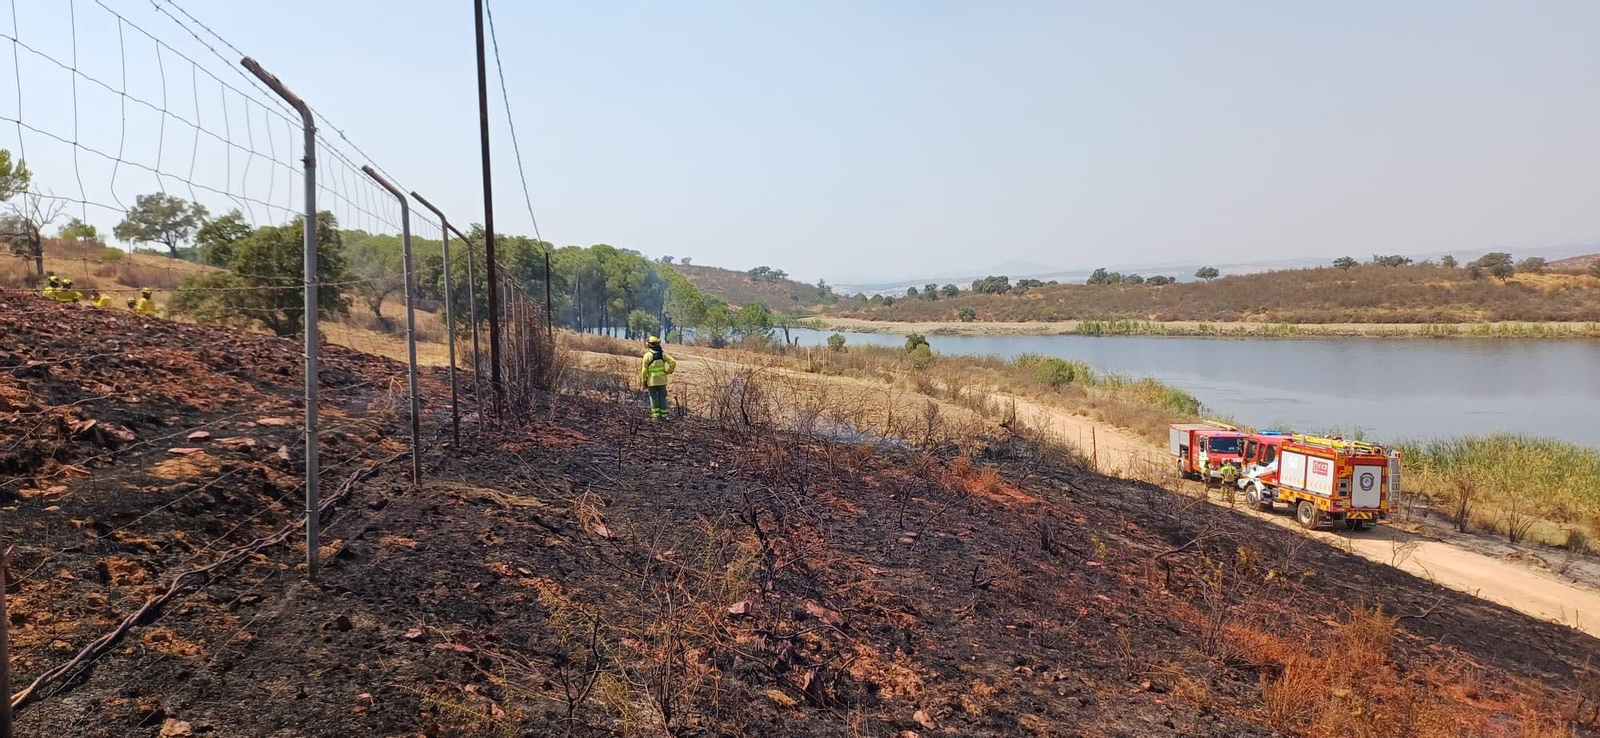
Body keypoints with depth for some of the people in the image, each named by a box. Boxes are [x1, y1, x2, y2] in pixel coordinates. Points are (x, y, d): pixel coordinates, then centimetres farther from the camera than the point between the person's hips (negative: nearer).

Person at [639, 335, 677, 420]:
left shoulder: (648, 355, -10)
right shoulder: (662, 354, 1)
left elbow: (644, 369, -10)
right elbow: (673, 362, -6)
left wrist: (644, 381, -2)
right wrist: (668, 371, 5)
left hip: (652, 380, -3)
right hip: (662, 380, 3)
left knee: (653, 397, 7)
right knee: (662, 397, 10)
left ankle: (656, 415, 6)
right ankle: (663, 415, 11)